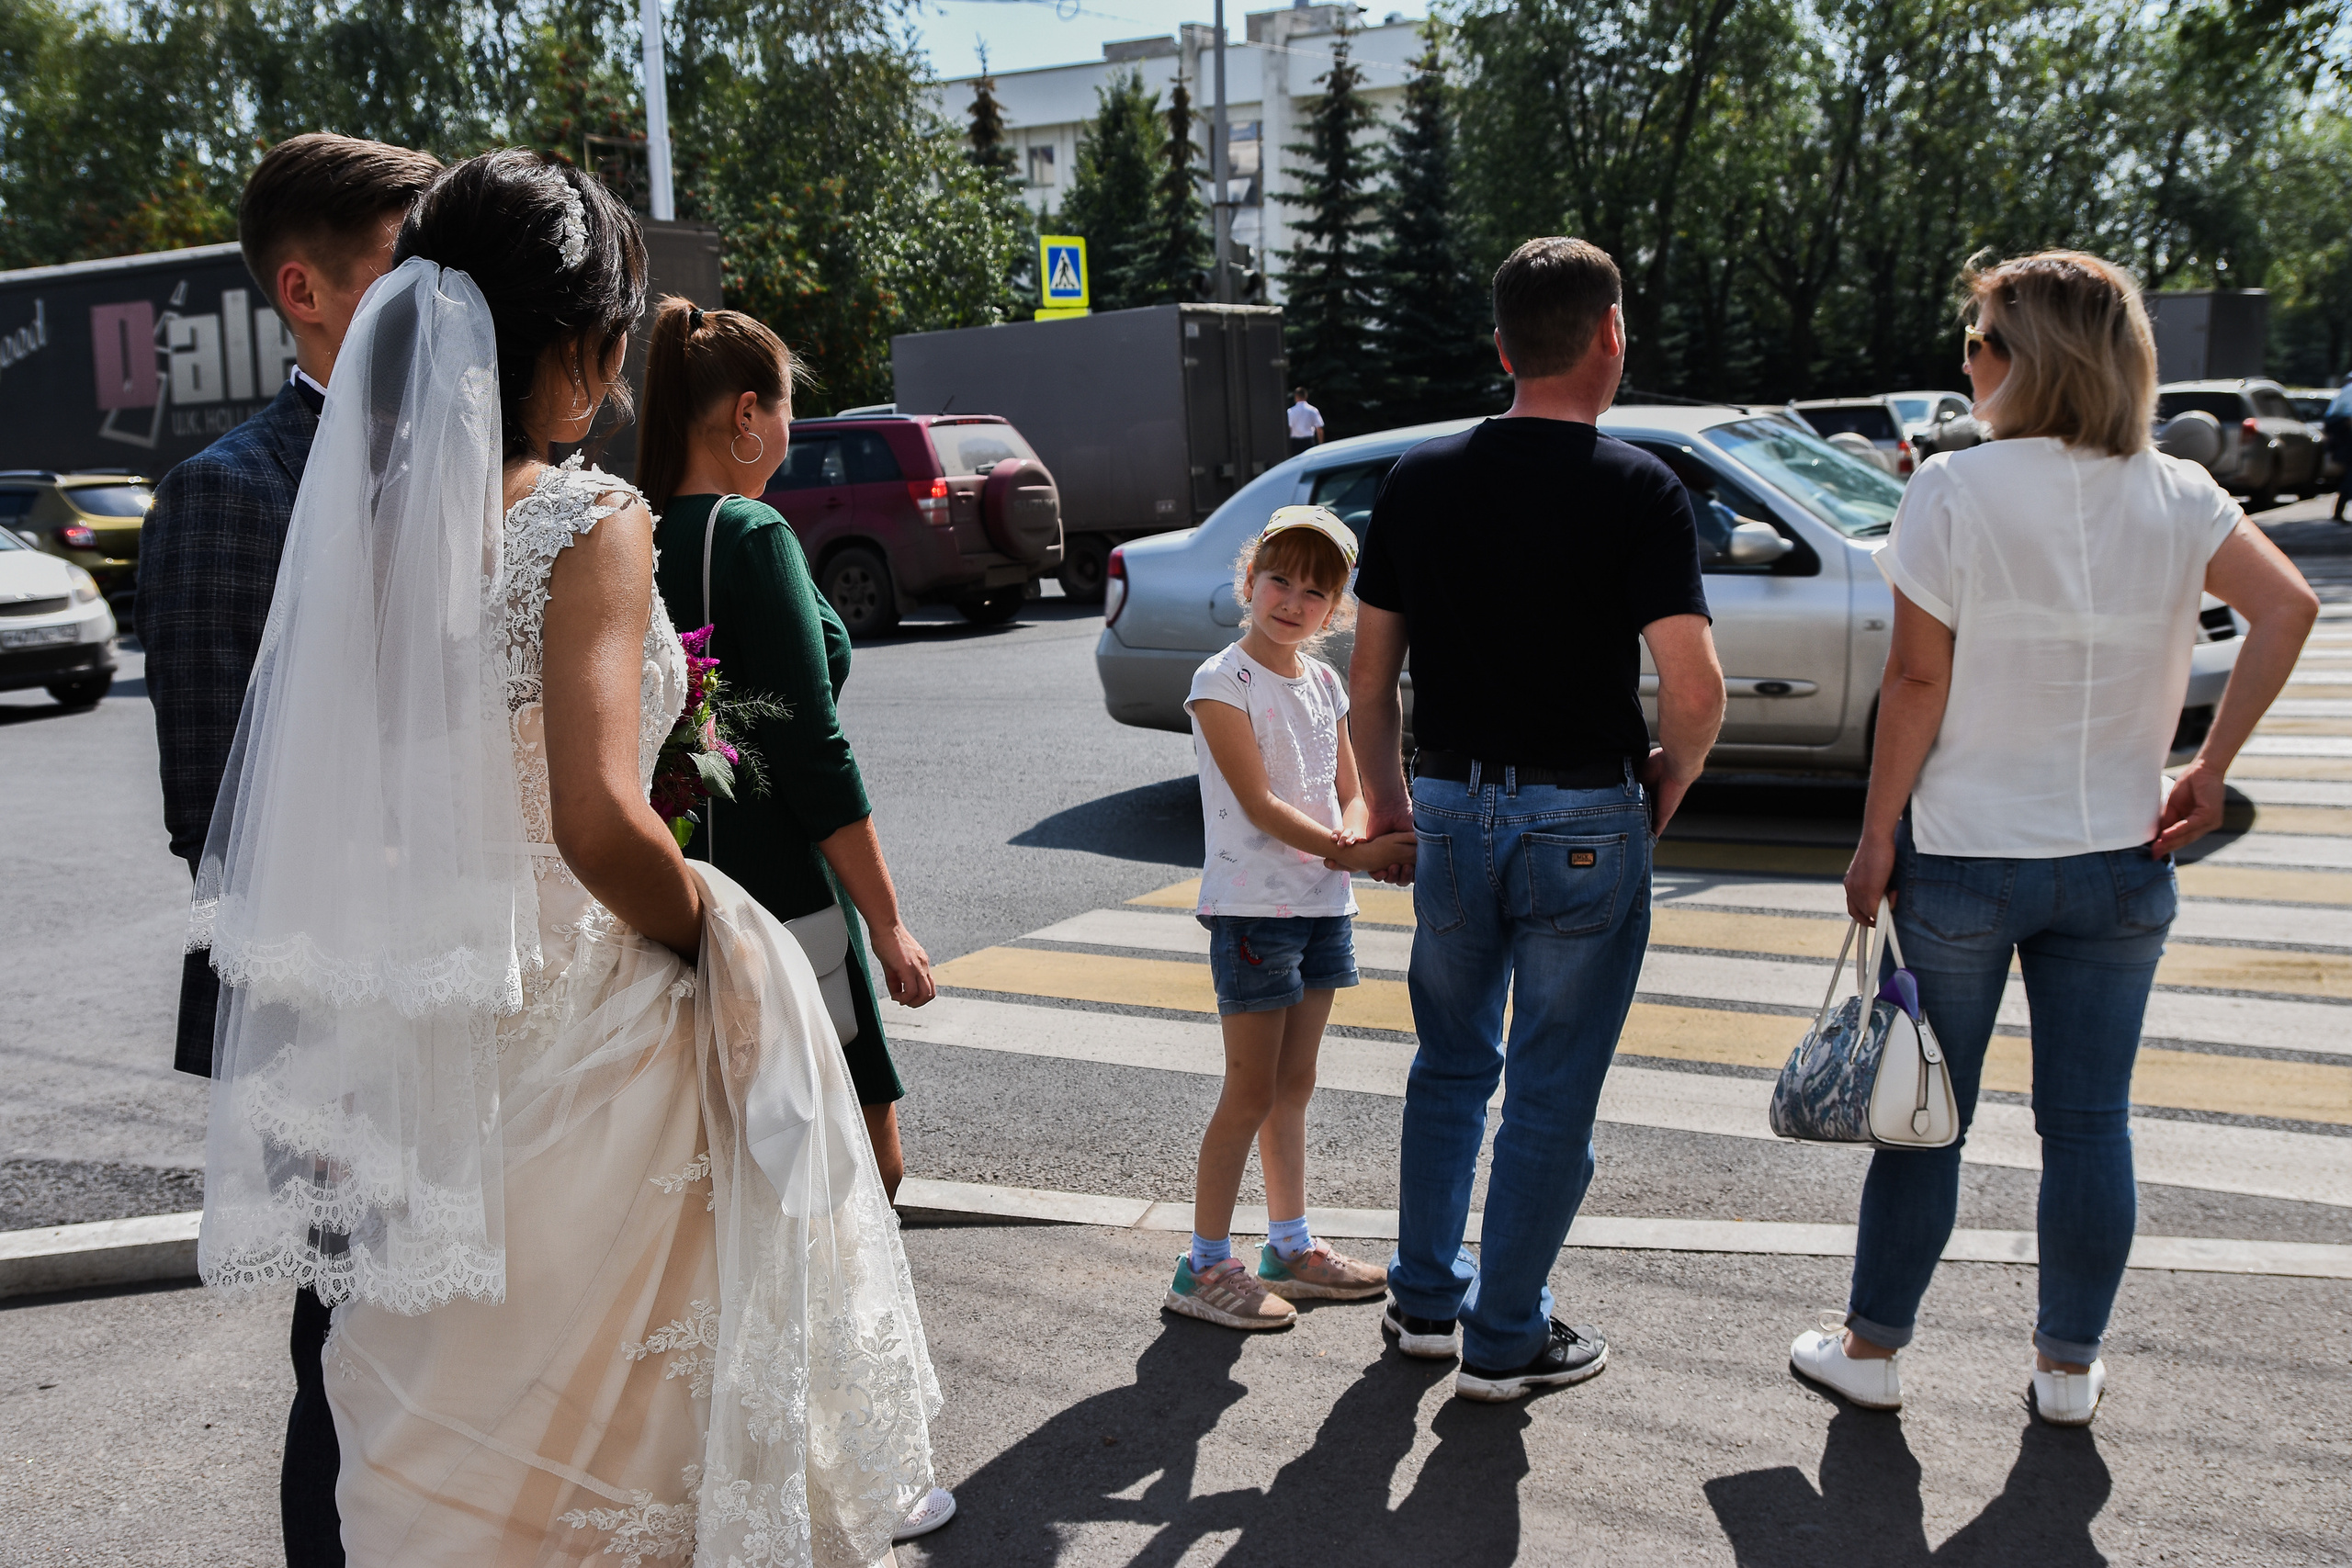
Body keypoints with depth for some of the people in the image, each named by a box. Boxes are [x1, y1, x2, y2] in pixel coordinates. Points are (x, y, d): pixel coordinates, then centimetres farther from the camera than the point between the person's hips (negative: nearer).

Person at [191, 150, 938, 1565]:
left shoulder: (372, 514, 3)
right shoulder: (587, 521, -16)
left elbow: (343, 808, 7)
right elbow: (599, 824, -25)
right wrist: (717, 937, -8)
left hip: (412, 1049, 6)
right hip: (579, 1035, -6)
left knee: (449, 1426, 21)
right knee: (614, 1413, 13)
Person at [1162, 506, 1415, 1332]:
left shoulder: (1325, 682, 10)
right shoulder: (1222, 682, -11)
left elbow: (1350, 789, 8)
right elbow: (1260, 803, -18)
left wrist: (1354, 839, -14)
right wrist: (1351, 853, -25)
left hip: (1324, 906, 7)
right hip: (1252, 906, -7)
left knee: (1292, 1087, 15)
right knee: (1251, 1093, -3)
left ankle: (1290, 1247, 27)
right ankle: (1204, 1266, 8)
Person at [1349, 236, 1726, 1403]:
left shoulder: (1417, 479, 2)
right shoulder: (1638, 489, -10)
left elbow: (1369, 676, 6)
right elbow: (1695, 691, -16)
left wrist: (1387, 802, 17)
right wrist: (1667, 779, 3)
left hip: (1451, 809, 4)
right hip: (1585, 817, -4)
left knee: (1452, 1064, 21)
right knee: (1552, 1091, 8)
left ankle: (1425, 1299, 30)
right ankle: (1505, 1340, 18)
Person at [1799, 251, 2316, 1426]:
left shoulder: (1953, 491, -10)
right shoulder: (2176, 497, 1)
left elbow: (1916, 681, -11)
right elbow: (2287, 608, -10)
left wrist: (1877, 835, -4)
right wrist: (2210, 771, -3)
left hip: (1965, 856, -3)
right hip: (2117, 858, 3)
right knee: (2089, 1120, 12)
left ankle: (1873, 1346, 21)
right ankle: (2069, 1365, 24)